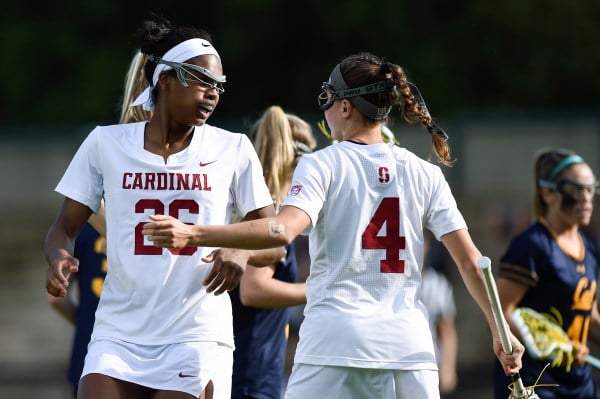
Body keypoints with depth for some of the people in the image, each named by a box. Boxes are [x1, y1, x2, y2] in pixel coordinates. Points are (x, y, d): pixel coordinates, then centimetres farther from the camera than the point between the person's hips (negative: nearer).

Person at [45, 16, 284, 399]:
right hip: (119, 336, 1)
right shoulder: (105, 143, 4)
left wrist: (242, 252, -19)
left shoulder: (234, 149, 3)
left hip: (196, 339, -1)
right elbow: (65, 227, 8)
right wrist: (59, 257, -15)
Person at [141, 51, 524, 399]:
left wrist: (192, 234, -24)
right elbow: (470, 260, 5)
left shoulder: (321, 165, -1)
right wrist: (500, 331, 12)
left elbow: (284, 230, -19)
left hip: (335, 341, -3)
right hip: (409, 342, 3)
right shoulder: (425, 174, 9)